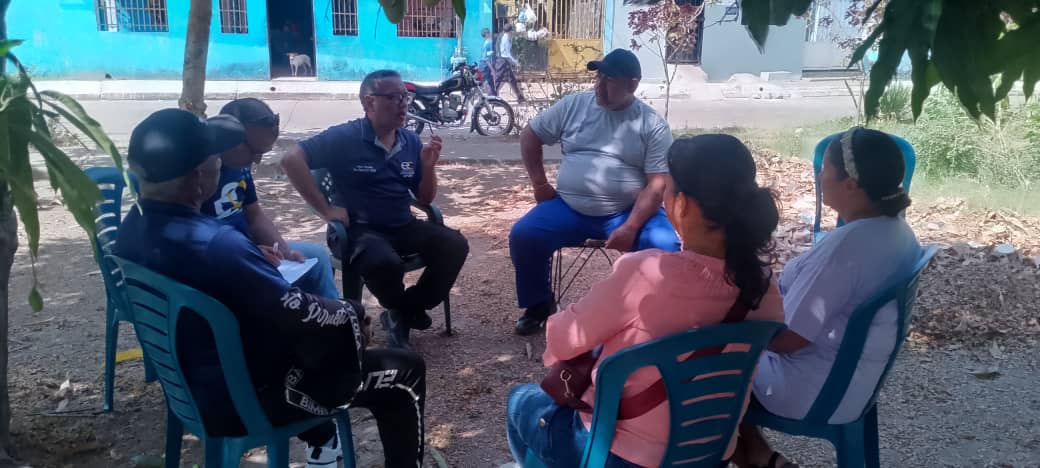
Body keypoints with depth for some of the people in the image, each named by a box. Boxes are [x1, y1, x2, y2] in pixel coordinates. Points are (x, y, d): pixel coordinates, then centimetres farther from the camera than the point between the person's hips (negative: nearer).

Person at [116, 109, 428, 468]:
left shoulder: (133, 228, -6)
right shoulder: (217, 245, -35)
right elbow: (300, 316, -27)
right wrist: (353, 312, -9)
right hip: (245, 399, -9)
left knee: (329, 314, 30)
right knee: (406, 374, -1)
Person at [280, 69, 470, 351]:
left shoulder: (411, 142, 7)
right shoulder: (344, 138, -10)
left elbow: (425, 199, 12)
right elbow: (292, 160, -16)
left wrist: (429, 166, -9)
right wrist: (325, 209, -16)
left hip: (403, 226, 6)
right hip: (358, 229, -5)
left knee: (455, 245, -18)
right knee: (385, 263, -37)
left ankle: (403, 313, 1)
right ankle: (409, 311, 1)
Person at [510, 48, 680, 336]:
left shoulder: (653, 125, -4)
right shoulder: (573, 105, 4)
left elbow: (657, 184, -9)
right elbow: (530, 136, 13)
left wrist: (630, 228, -21)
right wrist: (540, 184, 5)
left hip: (627, 212, -2)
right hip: (569, 207, 2)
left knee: (664, 246, -29)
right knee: (522, 236, -19)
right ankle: (539, 305, 6)